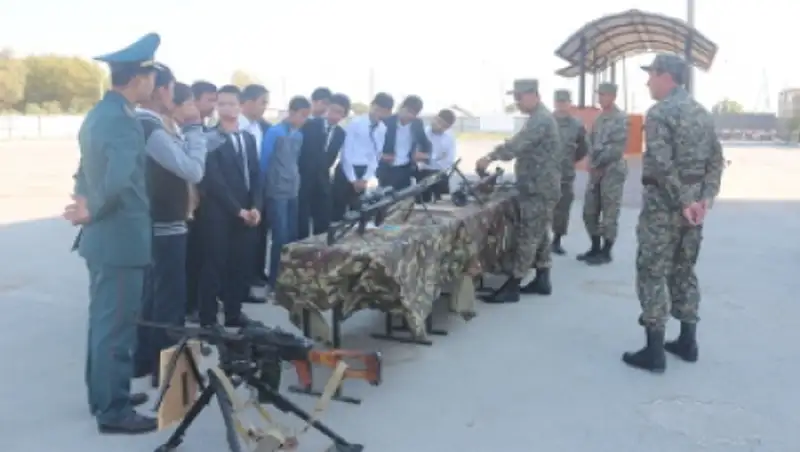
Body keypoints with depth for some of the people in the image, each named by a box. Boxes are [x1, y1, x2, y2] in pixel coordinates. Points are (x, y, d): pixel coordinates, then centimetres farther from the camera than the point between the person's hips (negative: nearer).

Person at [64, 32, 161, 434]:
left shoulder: (98, 114, 12)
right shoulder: (122, 121, -20)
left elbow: (87, 172, 19)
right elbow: (117, 180, -34)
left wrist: (88, 206, 8)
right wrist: (93, 210, -18)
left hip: (104, 237, 10)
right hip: (121, 239, -10)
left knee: (104, 323, 19)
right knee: (116, 328, 0)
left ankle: (103, 395, 32)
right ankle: (113, 412, 11)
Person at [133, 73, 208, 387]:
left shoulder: (144, 124, 11)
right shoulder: (153, 130, -20)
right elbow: (194, 170, -23)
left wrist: (185, 129, 4)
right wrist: (193, 127, -15)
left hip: (155, 225, 10)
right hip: (164, 227, -10)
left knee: (153, 296, 18)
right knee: (170, 301, -1)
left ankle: (143, 361, 28)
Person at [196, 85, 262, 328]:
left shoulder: (249, 138, 15)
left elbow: (255, 176, 12)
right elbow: (214, 181, -12)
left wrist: (255, 207, -2)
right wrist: (238, 209, -13)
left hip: (247, 214, 6)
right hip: (219, 215, -5)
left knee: (242, 266, 7)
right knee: (214, 268, -2)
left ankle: (234, 313, 20)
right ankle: (208, 320, 7)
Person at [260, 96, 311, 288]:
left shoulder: (299, 135, 7)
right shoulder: (274, 132, -10)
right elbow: (264, 161, -6)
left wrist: (296, 183, 11)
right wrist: (266, 186, -1)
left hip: (293, 192, 6)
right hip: (277, 192, -6)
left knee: (292, 236, 7)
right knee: (280, 237, -5)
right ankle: (275, 281, 7)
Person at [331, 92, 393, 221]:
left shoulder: (383, 129, 2)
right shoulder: (355, 123, -12)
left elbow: (376, 155, 2)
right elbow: (346, 152, -12)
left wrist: (366, 178, -8)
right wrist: (352, 179, -11)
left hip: (364, 172, 5)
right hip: (346, 170, -4)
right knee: (338, 207, -2)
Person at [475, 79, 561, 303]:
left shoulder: (541, 119, -18)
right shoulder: (539, 118, 17)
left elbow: (518, 143, -29)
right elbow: (521, 145, 19)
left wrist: (491, 156, -25)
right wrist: (495, 156, 9)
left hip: (539, 188, -11)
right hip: (540, 186, 11)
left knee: (527, 236, -8)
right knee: (539, 234, 14)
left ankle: (512, 287, -5)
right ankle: (542, 280, 22)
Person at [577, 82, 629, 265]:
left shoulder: (620, 118, -10)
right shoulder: (599, 118, 14)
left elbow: (617, 148, -17)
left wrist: (597, 164, -13)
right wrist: (592, 163, 1)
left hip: (612, 171, -8)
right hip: (596, 171, 8)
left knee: (609, 214, -1)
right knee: (589, 212, 10)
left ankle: (606, 252, 7)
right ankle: (595, 248, 22)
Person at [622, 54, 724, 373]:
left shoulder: (659, 112, -13)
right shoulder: (702, 113, 13)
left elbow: (663, 165, -22)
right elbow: (716, 160, 9)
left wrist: (682, 201, -17)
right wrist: (705, 197, 1)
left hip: (663, 203, -8)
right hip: (693, 203, 8)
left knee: (652, 274, -2)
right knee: (684, 271, 16)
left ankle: (654, 352, 0)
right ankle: (687, 343, 23)